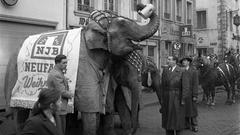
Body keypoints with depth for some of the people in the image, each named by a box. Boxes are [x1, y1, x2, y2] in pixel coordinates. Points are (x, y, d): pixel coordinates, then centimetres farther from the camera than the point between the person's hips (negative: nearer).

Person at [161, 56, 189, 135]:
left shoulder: (181, 71, -10)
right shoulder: (165, 71, 4)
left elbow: (184, 86, -9)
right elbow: (163, 86, 6)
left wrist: (183, 99, -11)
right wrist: (162, 98, 5)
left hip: (177, 98, -4)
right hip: (166, 98, 4)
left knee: (177, 117, 4)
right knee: (168, 117, 10)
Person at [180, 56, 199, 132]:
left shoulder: (193, 71, -4)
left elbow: (195, 84, -7)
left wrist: (195, 95, -12)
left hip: (190, 94, -3)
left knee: (192, 110, 3)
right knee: (184, 110, 8)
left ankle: (194, 126, 13)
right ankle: (187, 125, 19)